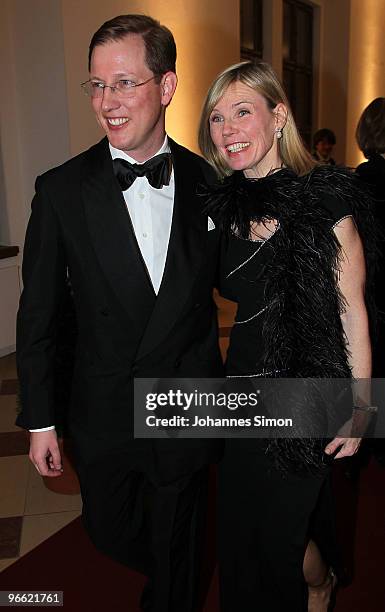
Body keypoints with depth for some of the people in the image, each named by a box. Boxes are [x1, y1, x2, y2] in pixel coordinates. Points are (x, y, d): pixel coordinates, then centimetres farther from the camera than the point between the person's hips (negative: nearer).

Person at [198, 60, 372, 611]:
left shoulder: (324, 200, -13)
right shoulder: (224, 208, 2)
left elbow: (353, 311, -10)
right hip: (242, 387, 5)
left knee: (281, 532, 12)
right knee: (237, 525, 19)